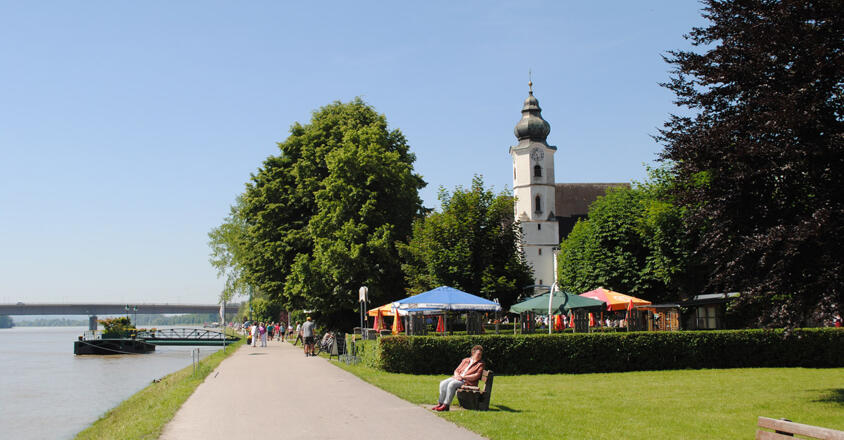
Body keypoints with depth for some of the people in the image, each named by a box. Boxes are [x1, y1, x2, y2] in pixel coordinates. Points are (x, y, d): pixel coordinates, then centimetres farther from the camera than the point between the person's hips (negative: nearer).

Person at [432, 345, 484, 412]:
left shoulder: (480, 364, 5)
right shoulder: (466, 360, 19)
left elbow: (477, 376, -9)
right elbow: (457, 370, 18)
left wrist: (463, 377, -15)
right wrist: (457, 375, -7)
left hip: (468, 382, -6)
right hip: (457, 378, 6)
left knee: (452, 384, -31)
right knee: (443, 384, -19)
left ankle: (446, 405, -28)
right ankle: (440, 403, -17)